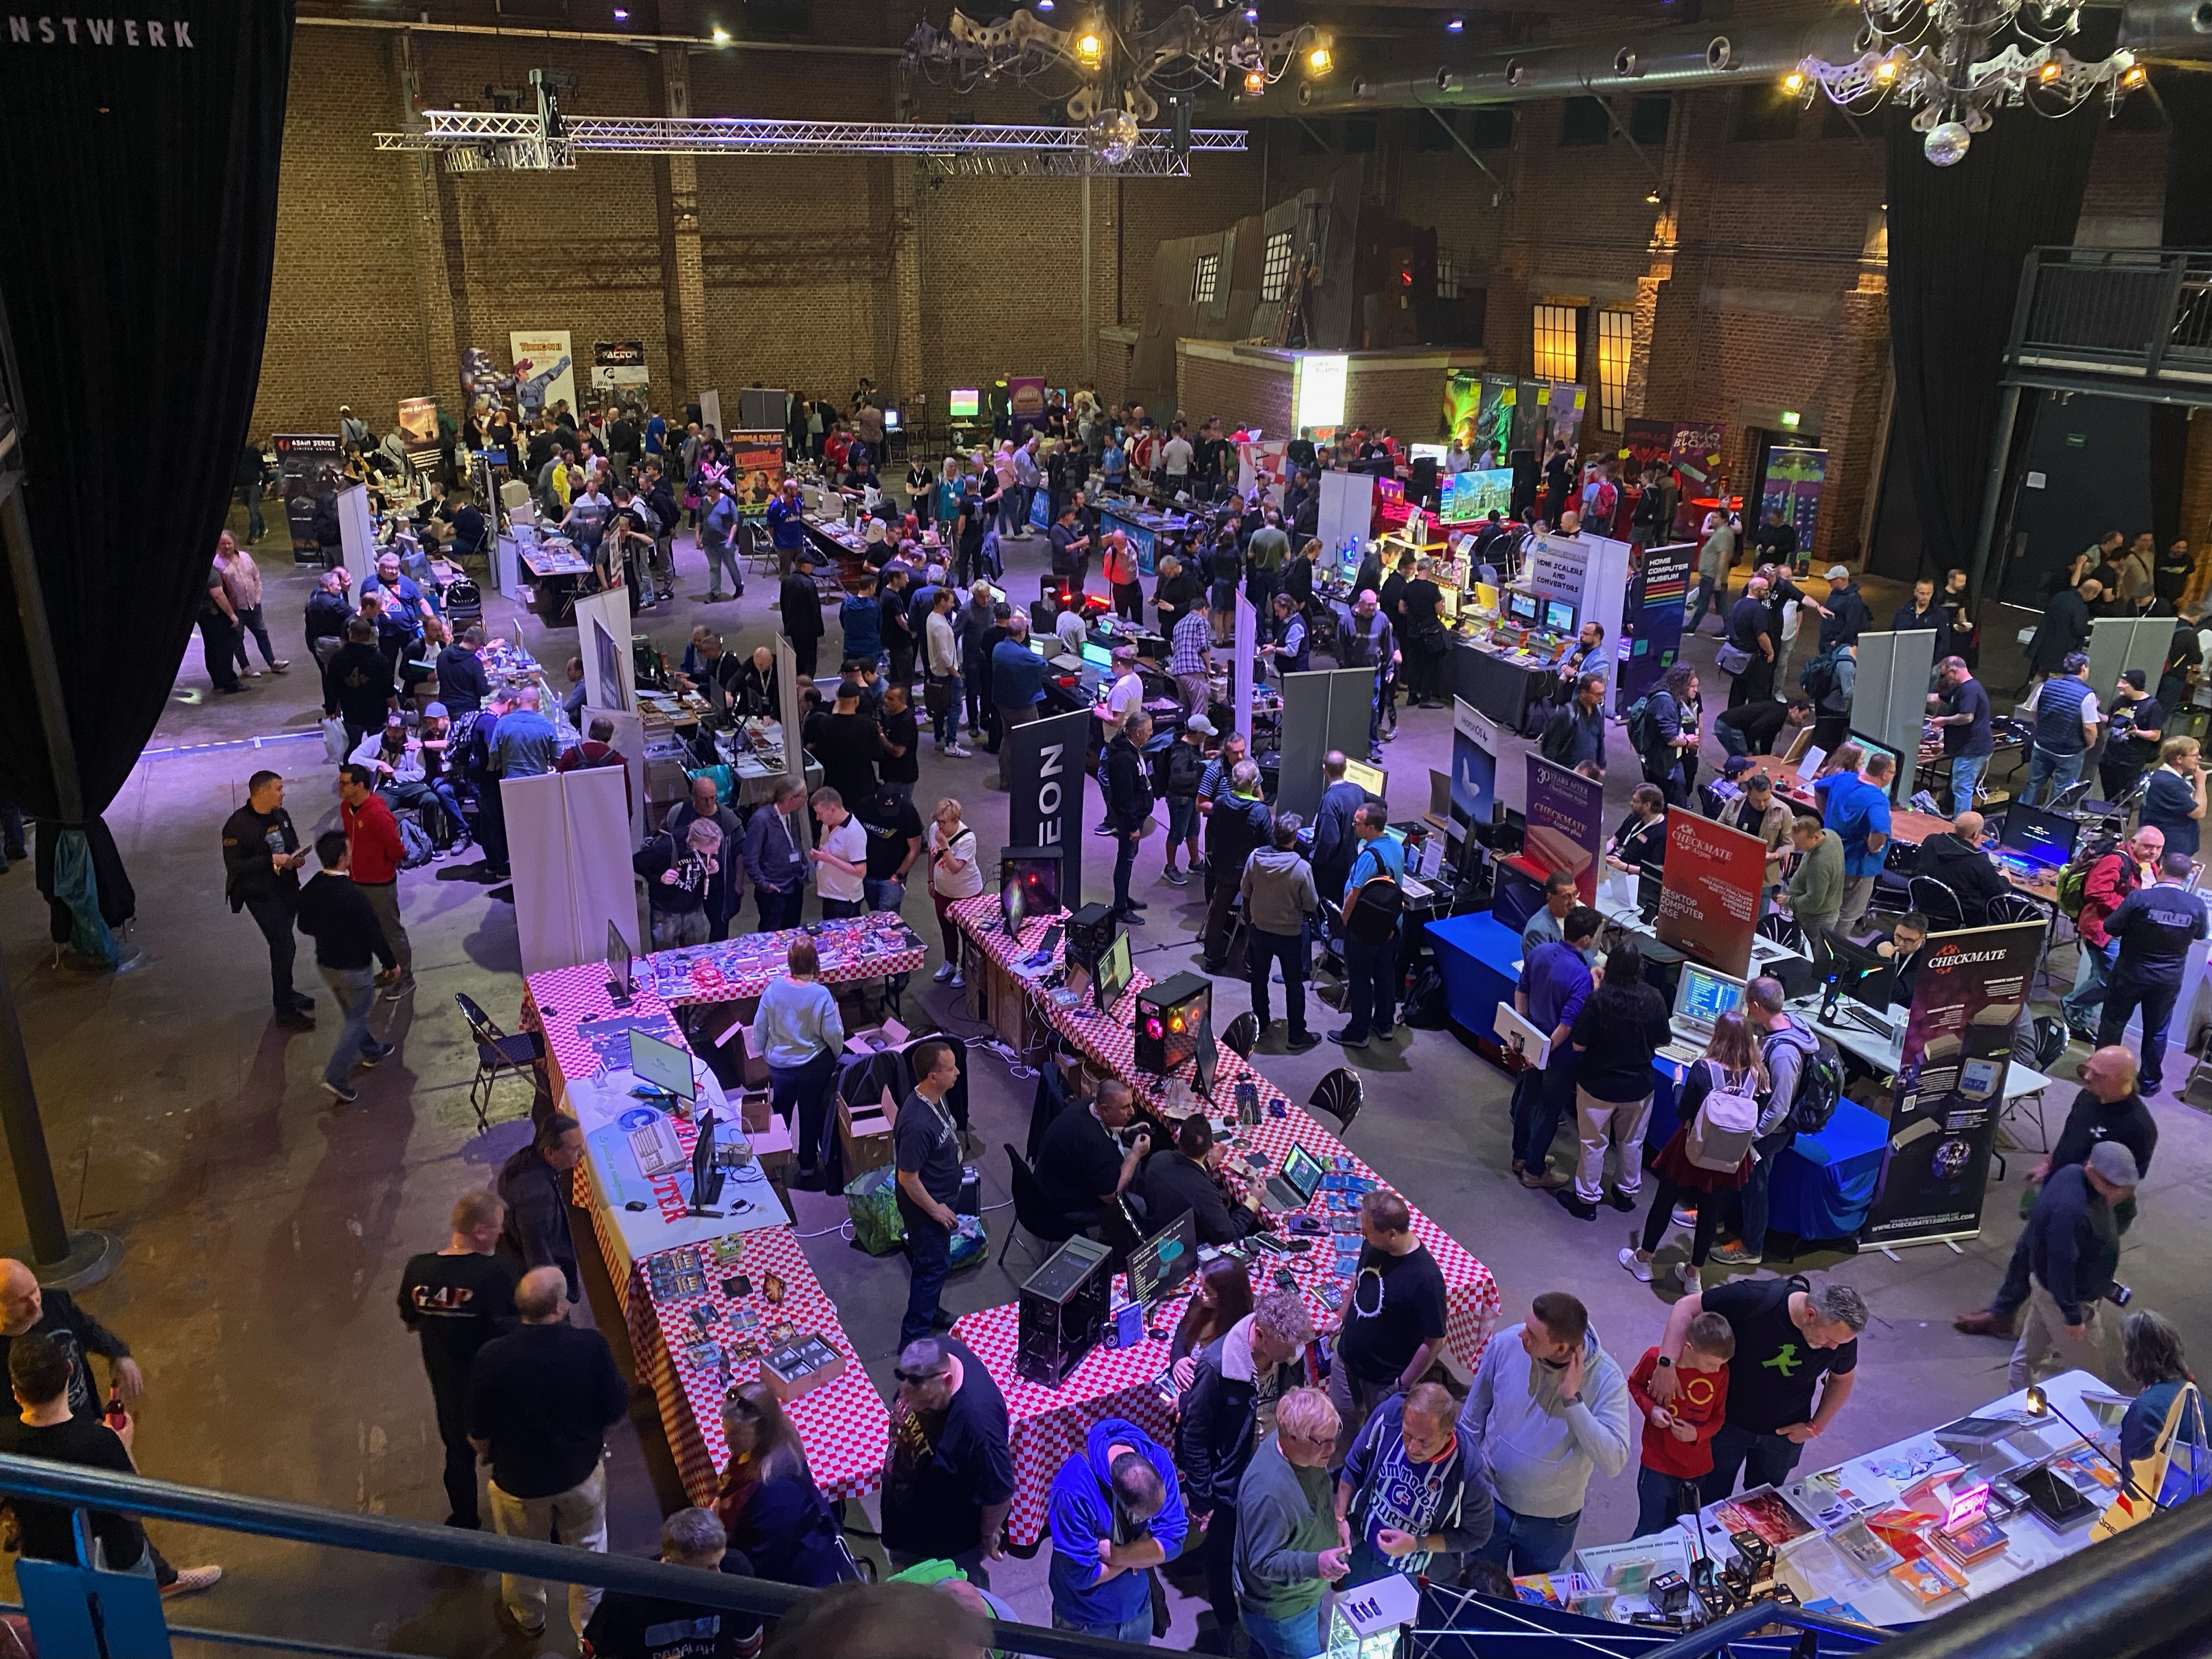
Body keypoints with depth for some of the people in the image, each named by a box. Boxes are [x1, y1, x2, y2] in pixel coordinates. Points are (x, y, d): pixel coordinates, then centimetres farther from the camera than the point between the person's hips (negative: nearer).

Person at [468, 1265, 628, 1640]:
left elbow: (479, 1435, -14)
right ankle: (590, 1627, 45)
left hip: (519, 1479, 0)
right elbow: (616, 1411, -13)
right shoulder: (592, 1347, -28)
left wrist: (493, 1456, 9)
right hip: (582, 1471, 0)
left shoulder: (491, 1359, -28)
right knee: (588, 1550, 26)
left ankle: (527, 1618, 53)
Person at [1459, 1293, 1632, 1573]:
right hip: (1491, 1503, 1)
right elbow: (1472, 1421, -4)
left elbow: (1613, 1463, -33)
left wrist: (1573, 1399, -37)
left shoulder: (1606, 1379, -25)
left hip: (1552, 1520, -1)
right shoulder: (1505, 1345, -21)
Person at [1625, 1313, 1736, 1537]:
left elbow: (1718, 1416, 0)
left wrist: (1698, 1434, -20)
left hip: (1697, 1468, 2)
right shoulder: (1654, 1358, -18)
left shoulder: (1721, 1372, -13)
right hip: (1657, 1466, -2)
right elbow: (1635, 1384, 3)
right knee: (1650, 1533, 9)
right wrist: (1650, 1408, -16)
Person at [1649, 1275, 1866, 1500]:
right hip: (1728, 1421, -2)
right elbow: (1688, 1306, -27)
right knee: (1712, 1501, 15)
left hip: (1785, 1433, 2)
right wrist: (1667, 1365, -36)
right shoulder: (1755, 1299, -34)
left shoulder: (1842, 1333, -22)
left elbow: (1842, 1379, 1)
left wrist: (1816, 1426, -4)